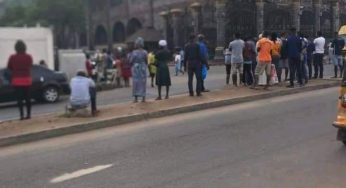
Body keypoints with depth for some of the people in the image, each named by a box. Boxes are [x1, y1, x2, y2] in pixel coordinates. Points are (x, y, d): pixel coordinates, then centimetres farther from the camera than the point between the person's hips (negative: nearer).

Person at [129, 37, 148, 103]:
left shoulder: (133, 52, -9)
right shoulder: (145, 52, -4)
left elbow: (130, 61, -7)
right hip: (143, 68, 2)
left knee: (136, 82, 4)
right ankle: (143, 98, 8)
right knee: (143, 82, 8)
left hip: (135, 68, -2)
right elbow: (146, 62, 1)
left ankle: (136, 98, 3)